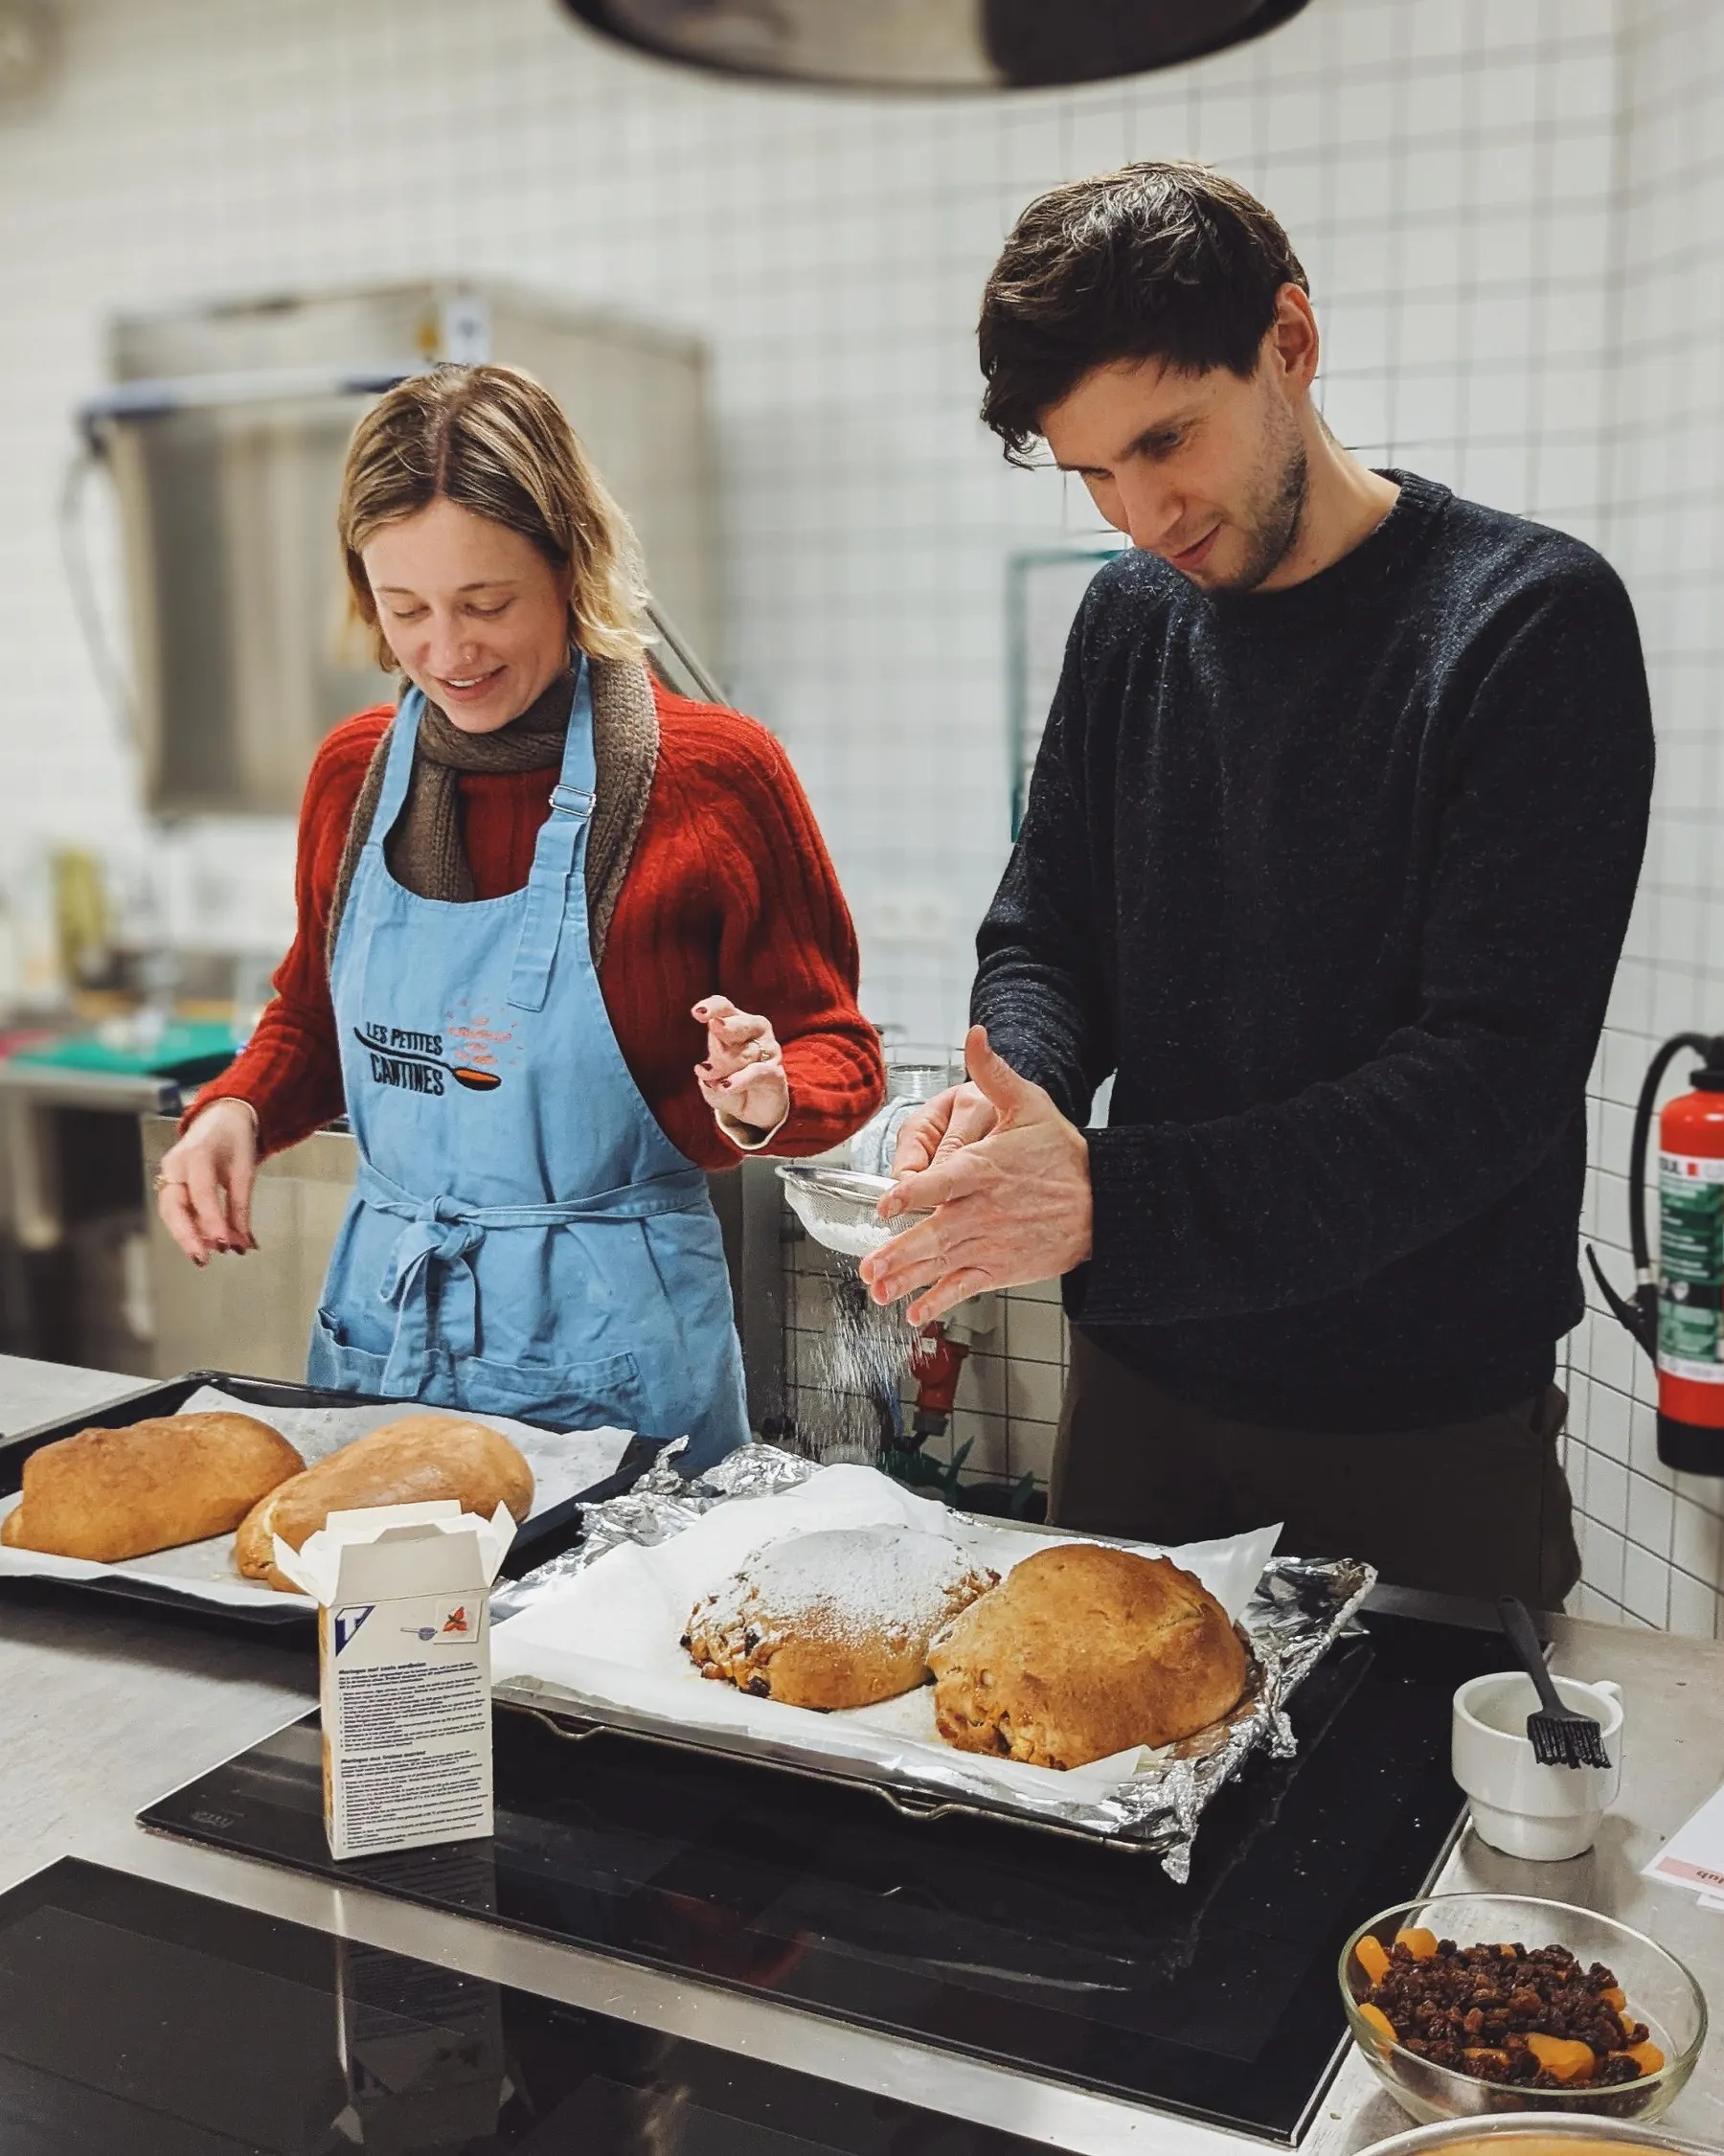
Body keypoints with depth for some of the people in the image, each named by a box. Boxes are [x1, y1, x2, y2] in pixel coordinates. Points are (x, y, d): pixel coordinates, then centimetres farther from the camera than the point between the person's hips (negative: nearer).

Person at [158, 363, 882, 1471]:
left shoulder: (713, 769, -11)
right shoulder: (354, 771, 2)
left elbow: (838, 1054, -5)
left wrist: (764, 1098, -25)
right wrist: (238, 1109, -2)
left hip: (607, 1351, -4)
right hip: (378, 1327, 4)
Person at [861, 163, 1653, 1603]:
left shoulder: (1532, 621, -14)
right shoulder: (1132, 618, 4)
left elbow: (1492, 1074, -21)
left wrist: (1113, 1203, -29)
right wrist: (1018, 1099, -15)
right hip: (1142, 1384, 5)